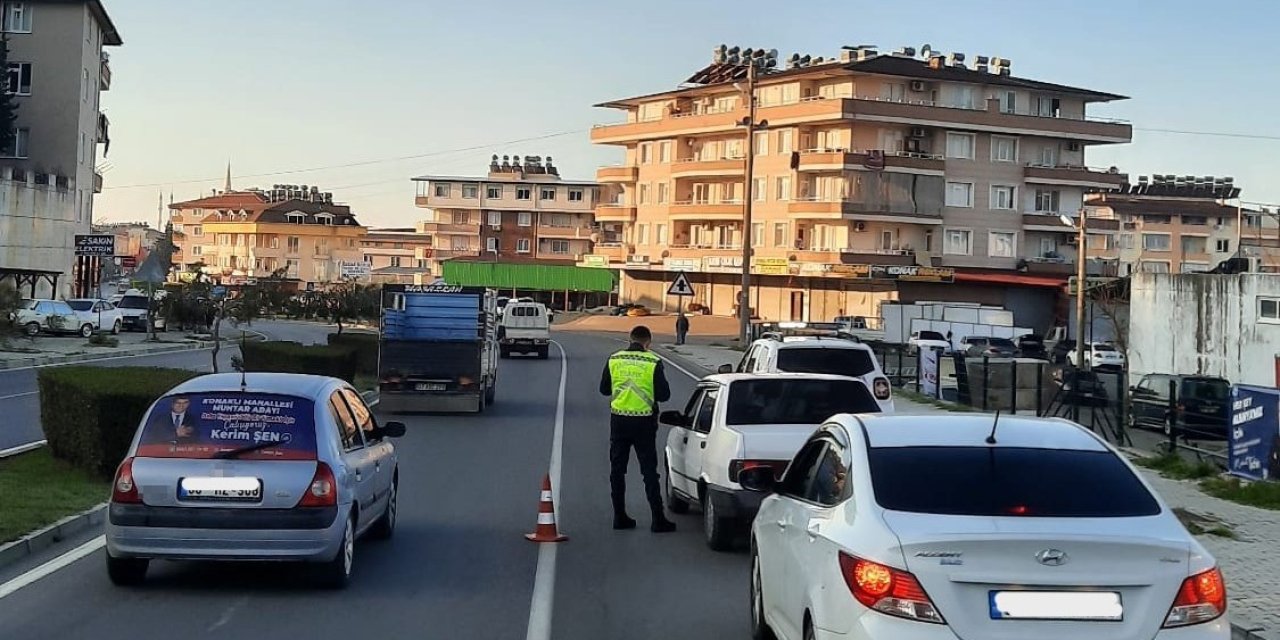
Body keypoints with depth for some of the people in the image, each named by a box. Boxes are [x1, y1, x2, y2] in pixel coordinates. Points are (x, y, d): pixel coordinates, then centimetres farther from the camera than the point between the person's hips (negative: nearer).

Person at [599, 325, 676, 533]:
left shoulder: (614, 360, -1)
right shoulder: (653, 362, -10)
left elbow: (604, 389, 7)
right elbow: (664, 394, -8)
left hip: (618, 419, 2)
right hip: (644, 421, -2)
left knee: (617, 469, 13)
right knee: (649, 471, 2)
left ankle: (619, 516, 15)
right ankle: (658, 519, 0)